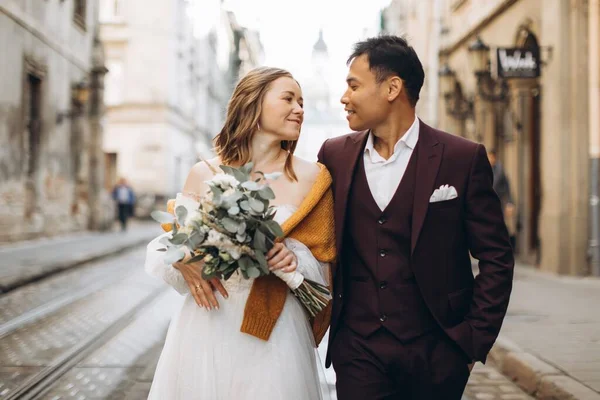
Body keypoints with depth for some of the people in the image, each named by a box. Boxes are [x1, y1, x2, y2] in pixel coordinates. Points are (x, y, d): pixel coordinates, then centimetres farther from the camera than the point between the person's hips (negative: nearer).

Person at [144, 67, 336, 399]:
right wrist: (184, 263, -12)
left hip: (273, 333, -1)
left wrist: (293, 259, -17)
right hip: (206, 329, 1)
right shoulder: (203, 175, 2)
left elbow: (324, 264, 4)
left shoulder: (311, 178, 0)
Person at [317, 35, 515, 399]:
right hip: (357, 352, 2)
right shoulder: (334, 155, 3)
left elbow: (496, 259, -2)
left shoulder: (463, 158, -6)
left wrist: (475, 342, -5)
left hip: (436, 354, -2)